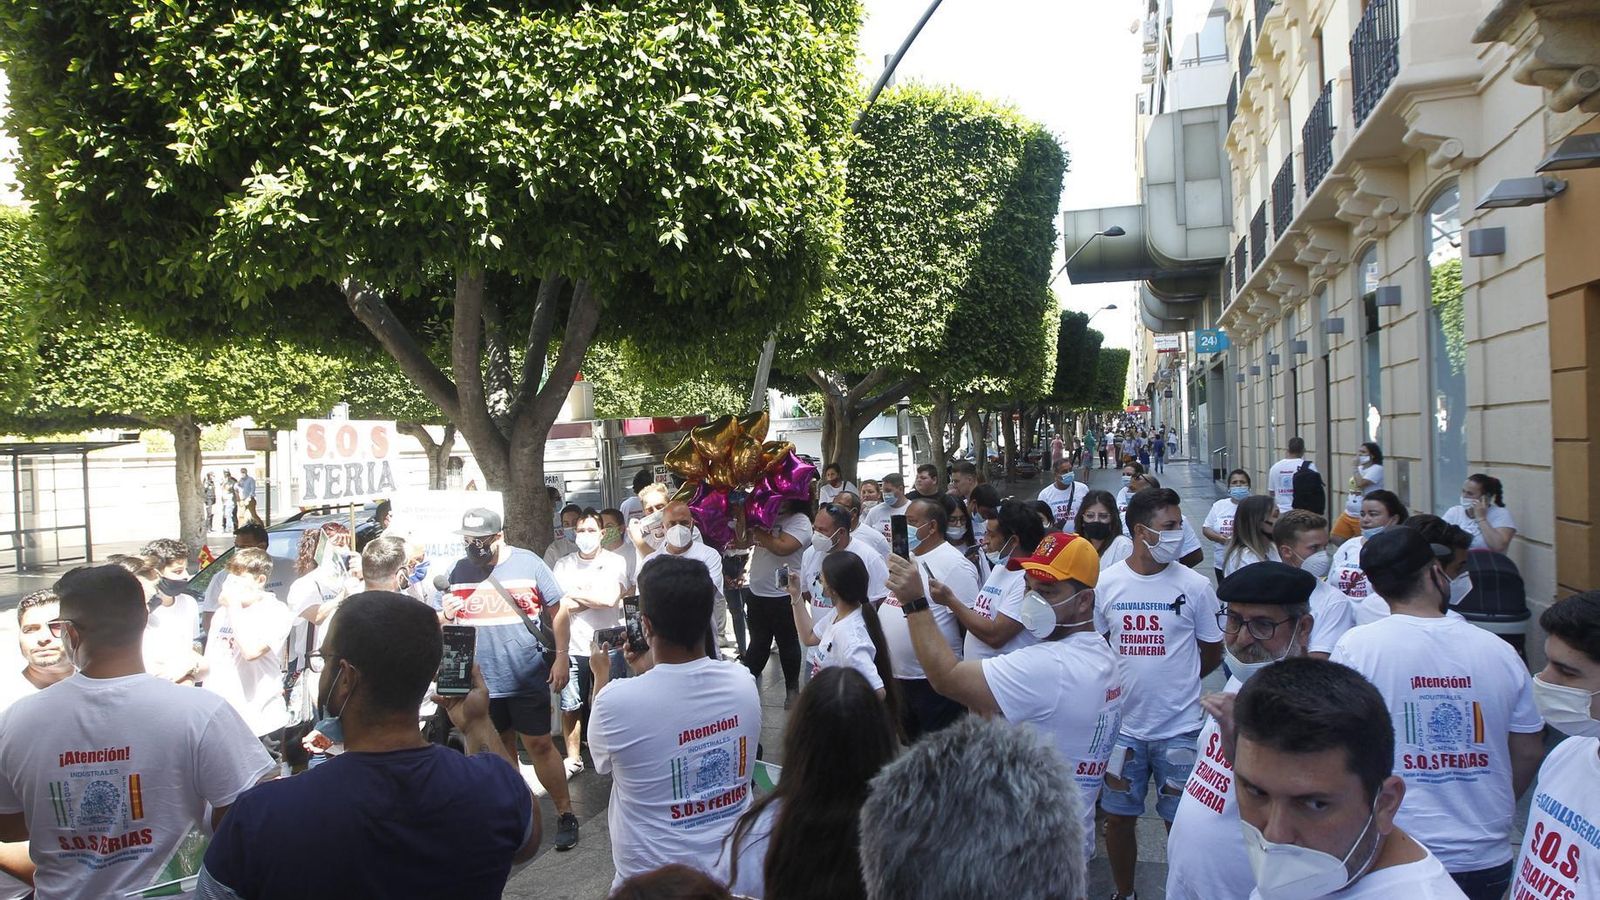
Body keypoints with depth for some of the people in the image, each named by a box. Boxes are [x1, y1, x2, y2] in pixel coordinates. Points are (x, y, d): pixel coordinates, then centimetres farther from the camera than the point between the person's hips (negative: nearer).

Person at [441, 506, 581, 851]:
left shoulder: (528, 564, -6)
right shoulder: (459, 571, 5)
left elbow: (558, 610, -4)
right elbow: (444, 622, 14)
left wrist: (560, 657, -9)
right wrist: (445, 614, -10)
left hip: (528, 678, -4)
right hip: (479, 678, 4)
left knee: (539, 745, -1)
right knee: (499, 748, 16)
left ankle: (565, 814, 11)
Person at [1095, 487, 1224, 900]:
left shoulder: (1195, 585, -6)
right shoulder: (1105, 583, -4)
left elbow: (1212, 653, 5)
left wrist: (1175, 679, 7)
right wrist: (1132, 680, 1)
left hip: (1179, 728, -1)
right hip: (1122, 724, 2)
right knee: (1119, 817, 13)